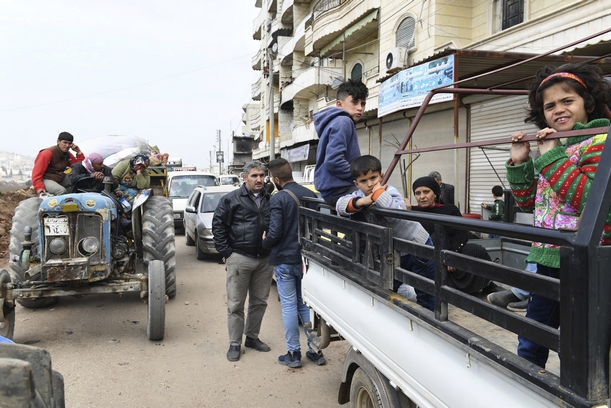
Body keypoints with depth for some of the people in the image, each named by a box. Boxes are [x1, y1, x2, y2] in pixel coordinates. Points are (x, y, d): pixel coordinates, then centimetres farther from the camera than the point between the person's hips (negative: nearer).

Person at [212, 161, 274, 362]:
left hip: (264, 259, 5)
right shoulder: (231, 199, -4)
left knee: (260, 302, 13)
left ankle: (252, 337, 30)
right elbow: (218, 225, -5)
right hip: (239, 258, -4)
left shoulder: (270, 200, 9)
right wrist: (226, 253, -8)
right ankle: (235, 344, 15)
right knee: (236, 304, 3)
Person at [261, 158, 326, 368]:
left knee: (289, 306, 5)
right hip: (306, 258, 5)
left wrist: (263, 245, 2)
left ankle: (293, 354, 13)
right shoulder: (310, 194, 3)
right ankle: (316, 350, 19)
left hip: (285, 260, -5)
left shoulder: (278, 199, -15)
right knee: (306, 304, 15)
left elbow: (275, 233, -18)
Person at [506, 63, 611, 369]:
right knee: (530, 344, 19)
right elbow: (528, 202, 15)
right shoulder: (552, 146, 12)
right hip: (548, 259, 8)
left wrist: (551, 157, -23)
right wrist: (519, 163, 3)